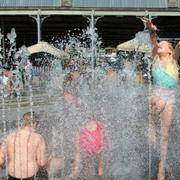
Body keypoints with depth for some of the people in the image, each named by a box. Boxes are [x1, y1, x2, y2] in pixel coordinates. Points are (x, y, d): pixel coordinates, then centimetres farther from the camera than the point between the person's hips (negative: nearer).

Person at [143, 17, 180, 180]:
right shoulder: (155, 58, 7)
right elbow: (154, 43, -11)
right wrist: (152, 31, -30)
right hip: (157, 93, -2)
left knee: (165, 134, 3)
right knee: (159, 103, -41)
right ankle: (152, 127, -14)